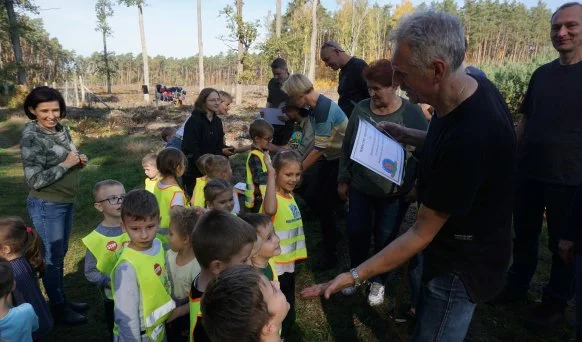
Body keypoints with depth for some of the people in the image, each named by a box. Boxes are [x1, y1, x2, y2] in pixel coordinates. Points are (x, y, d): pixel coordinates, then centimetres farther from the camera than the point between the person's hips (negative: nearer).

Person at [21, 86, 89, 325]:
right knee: (51, 258, 8)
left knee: (61, 254, 20)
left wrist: (79, 160, -4)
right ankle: (58, 309, 25)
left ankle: (62, 300, 37)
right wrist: (66, 164, -22)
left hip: (67, 202, 7)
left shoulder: (62, 130, 2)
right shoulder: (31, 138, -19)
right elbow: (34, 180, -22)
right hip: (47, 206, -7)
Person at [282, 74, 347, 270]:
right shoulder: (315, 107, 2)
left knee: (323, 204, -7)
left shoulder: (324, 109, -27)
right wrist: (300, 162, 6)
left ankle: (330, 254, 9)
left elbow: (318, 149, -24)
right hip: (331, 158, 9)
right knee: (309, 195, 7)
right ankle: (333, 233, 28)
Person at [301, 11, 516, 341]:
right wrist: (408, 135, 3)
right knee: (424, 308, 27)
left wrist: (354, 276, -24)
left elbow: (422, 233, -28)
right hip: (458, 248, 9)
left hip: (463, 265, -8)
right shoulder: (474, 87, -9)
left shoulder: (470, 136, -37)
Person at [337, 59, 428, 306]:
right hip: (360, 187, 3)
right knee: (356, 232, 14)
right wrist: (343, 179, 7)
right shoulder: (361, 109, -2)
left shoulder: (412, 114, -11)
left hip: (393, 192, -2)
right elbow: (347, 146, 6)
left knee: (384, 238, 12)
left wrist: (417, 188, -10)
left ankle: (378, 282, 35)